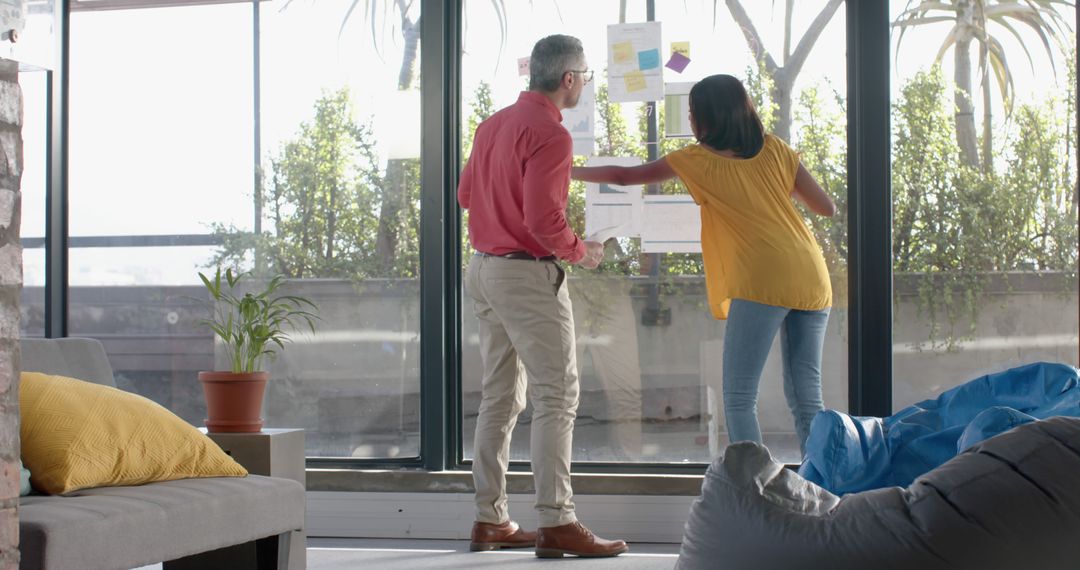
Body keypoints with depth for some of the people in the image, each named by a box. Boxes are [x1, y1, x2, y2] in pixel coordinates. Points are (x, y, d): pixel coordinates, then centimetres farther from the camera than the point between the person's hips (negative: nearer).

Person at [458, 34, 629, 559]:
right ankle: (556, 524, -9)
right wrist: (581, 252, -5)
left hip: (484, 268, 9)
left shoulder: (493, 124, 11)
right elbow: (543, 220, -21)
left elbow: (466, 193, 20)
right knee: (557, 397, -6)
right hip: (528, 274, -9)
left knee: (500, 397, 13)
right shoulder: (550, 134, -16)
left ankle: (489, 520, 15)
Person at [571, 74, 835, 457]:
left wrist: (569, 172, 30)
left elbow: (624, 176, 16)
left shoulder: (699, 160, 6)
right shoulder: (775, 150, 14)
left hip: (761, 281, -5)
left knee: (739, 400, -2)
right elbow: (827, 207, 14)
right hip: (812, 280, 5)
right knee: (806, 400, 9)